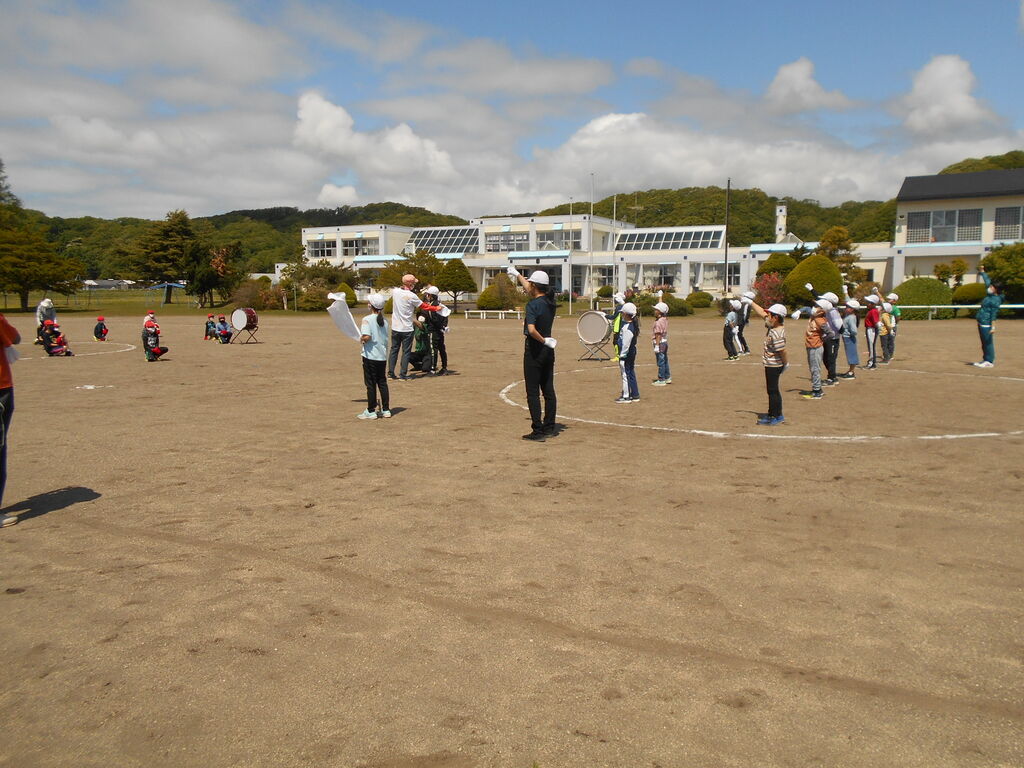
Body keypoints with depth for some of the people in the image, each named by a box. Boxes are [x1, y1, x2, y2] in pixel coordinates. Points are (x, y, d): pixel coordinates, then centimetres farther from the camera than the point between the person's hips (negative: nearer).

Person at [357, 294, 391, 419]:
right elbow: (386, 340, 11)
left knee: (370, 384, 2)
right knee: (382, 382, 12)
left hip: (370, 356, -6)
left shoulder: (367, 319, -12)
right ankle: (386, 410, 14)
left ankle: (371, 411, 7)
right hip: (383, 356, 6)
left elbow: (367, 337, -24)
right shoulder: (384, 321, 7)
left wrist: (361, 338, -5)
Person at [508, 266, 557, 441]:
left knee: (533, 393, -2)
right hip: (548, 350, 8)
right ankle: (549, 428, 19)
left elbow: (531, 330, -32)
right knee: (548, 391, 12)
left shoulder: (533, 304, -17)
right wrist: (517, 275, 39)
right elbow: (529, 289, 25)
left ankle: (538, 431, -2)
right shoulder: (550, 301, 6)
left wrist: (543, 341, -14)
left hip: (534, 350, -8)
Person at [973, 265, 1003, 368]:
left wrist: (993, 326, -22)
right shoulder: (990, 295, 10)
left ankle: (989, 361, -1)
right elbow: (987, 281, 25)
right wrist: (982, 272, 34)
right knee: (984, 343, 15)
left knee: (988, 342, -5)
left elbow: (994, 314, -19)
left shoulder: (996, 300, -15)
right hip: (981, 322, 10)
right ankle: (986, 360, 22)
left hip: (986, 324, -10)